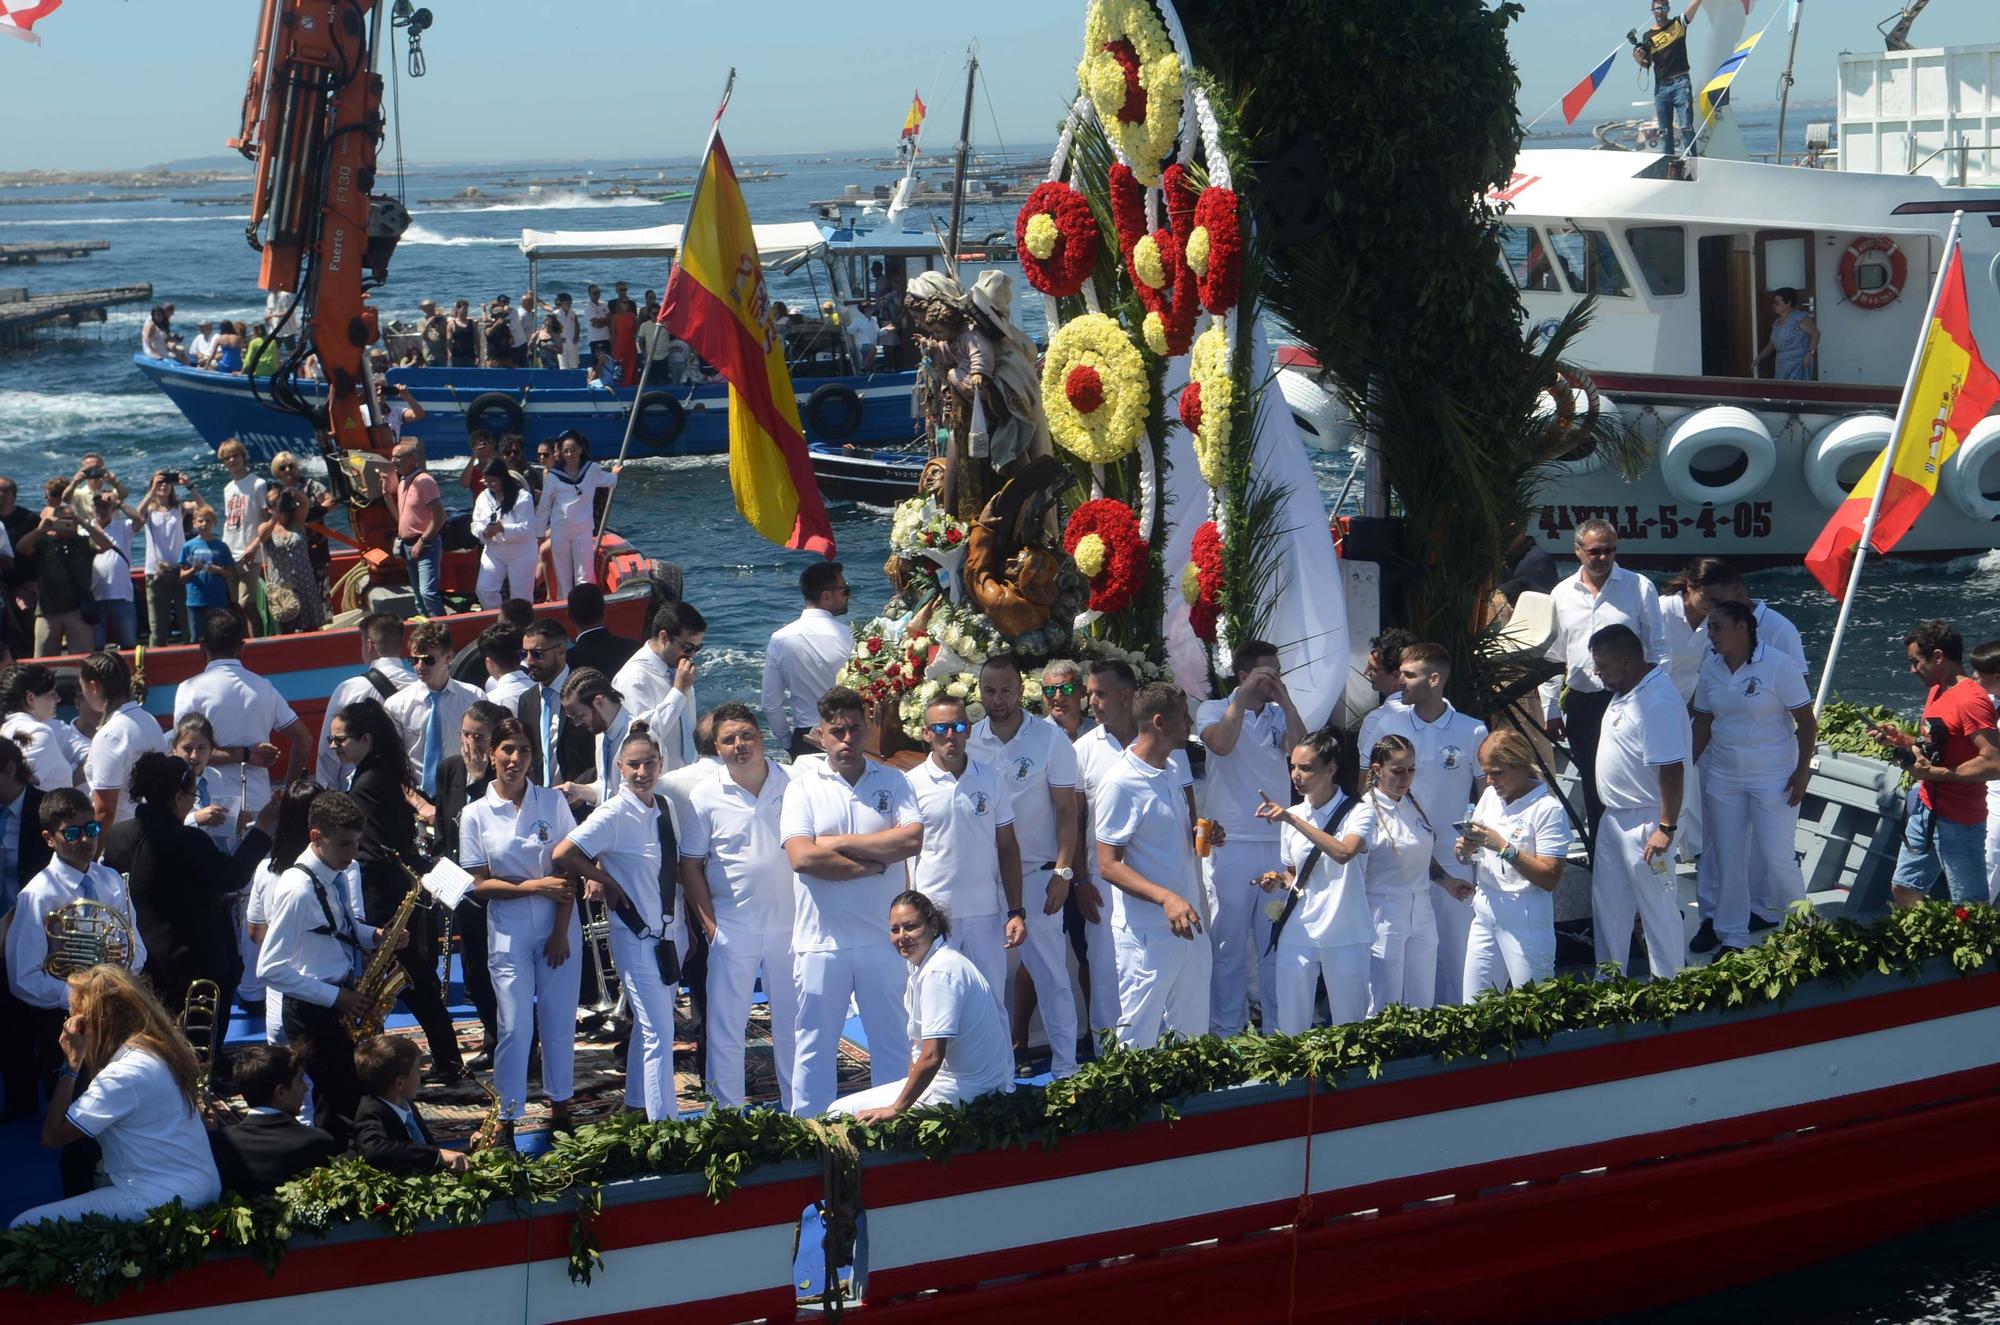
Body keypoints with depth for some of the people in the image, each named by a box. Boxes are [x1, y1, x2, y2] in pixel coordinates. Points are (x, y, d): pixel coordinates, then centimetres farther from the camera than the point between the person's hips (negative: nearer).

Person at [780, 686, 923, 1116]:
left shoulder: (892, 781, 5)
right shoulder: (804, 786, 0)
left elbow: (914, 839, -12)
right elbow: (801, 857, -14)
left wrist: (840, 843, -12)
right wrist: (875, 863, -12)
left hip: (882, 935, 2)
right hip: (821, 939, -2)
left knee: (892, 1040, 10)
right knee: (815, 1045, 5)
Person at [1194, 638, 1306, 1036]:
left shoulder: (1279, 715, 12)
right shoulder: (1214, 710, 2)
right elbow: (1221, 743, -19)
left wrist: (1284, 698, -7)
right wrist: (1245, 695, -13)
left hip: (1277, 843, 4)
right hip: (1230, 844, -3)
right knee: (1230, 944, 1)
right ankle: (1226, 1032, 8)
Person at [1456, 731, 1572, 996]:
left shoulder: (1548, 808, -12)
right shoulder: (1490, 796, 10)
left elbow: (1550, 879, -17)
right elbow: (1478, 852, 21)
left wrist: (1503, 846, -21)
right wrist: (1464, 850, -3)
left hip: (1526, 918, -7)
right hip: (1486, 912, 7)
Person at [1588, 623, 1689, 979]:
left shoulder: (1658, 703, -26)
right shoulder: (1626, 691, 6)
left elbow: (1672, 770, -28)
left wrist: (1666, 828, -27)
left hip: (1646, 822, -10)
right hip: (1615, 816, 10)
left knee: (1659, 908, 2)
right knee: (1607, 903, 19)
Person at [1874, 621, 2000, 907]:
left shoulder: (1970, 700, -21)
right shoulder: (1937, 690, 11)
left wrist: (1933, 772, -24)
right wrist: (1902, 740, 5)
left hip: (1958, 823, -10)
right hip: (1926, 811, 10)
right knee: (1903, 891, 17)